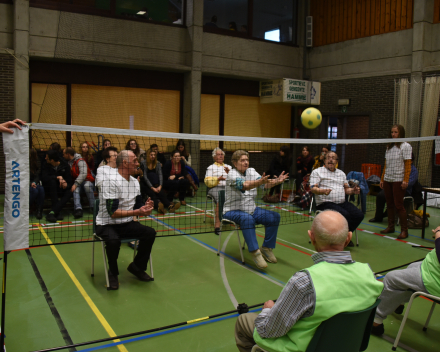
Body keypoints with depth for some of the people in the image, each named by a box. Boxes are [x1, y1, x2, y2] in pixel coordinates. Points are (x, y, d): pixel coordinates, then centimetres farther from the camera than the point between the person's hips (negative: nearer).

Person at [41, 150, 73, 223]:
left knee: (69, 192, -31)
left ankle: (52, 213, -39)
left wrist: (66, 184, -29)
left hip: (61, 188, 1)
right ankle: (57, 212, -37)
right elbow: (44, 178, -22)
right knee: (52, 181, -34)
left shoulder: (64, 165, -6)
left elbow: (69, 180, -7)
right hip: (50, 188, 0)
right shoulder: (47, 165, -6)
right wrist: (58, 177, -31)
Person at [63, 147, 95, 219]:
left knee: (87, 186, -38)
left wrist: (75, 184, -27)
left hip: (87, 181, -4)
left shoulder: (80, 161, -7)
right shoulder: (68, 162, 16)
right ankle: (78, 209, -49)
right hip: (77, 183, 4)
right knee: (76, 189, -31)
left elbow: (83, 174, -19)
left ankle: (93, 207, -31)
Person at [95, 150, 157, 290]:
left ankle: (137, 267, 9)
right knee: (113, 240, -36)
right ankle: (113, 273, -5)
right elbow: (112, 212, -25)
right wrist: (137, 212, -30)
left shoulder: (135, 181, 7)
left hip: (127, 224, 7)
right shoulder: (111, 182, -19)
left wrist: (145, 207, -12)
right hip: (107, 225, -7)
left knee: (150, 233, -13)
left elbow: (137, 206, 11)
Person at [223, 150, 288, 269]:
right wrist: (259, 182, -51)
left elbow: (265, 184, -9)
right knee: (247, 218, -39)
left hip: (251, 210, 7)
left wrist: (277, 181, -29)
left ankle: (267, 248, 3)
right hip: (233, 211, -7)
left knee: (274, 217, -10)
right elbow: (244, 185, -34)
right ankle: (255, 252, -33)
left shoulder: (251, 171, 5)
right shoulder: (232, 174, -14)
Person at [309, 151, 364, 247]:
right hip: (325, 203, -6)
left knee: (359, 215, -17)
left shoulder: (341, 173, 25)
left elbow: (346, 189, 23)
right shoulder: (317, 172, 5)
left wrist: (353, 190, -1)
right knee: (345, 214, -31)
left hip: (342, 202, 6)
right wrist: (323, 191, -27)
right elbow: (313, 189, -6)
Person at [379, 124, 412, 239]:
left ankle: (404, 230, 2)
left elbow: (408, 165, -9)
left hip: (398, 180, -6)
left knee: (398, 205, -6)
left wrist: (405, 180, -16)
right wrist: (382, 179, 15)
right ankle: (390, 226, 20)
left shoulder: (406, 146, -4)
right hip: (387, 180, 6)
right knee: (389, 204, 10)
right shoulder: (389, 147, 15)